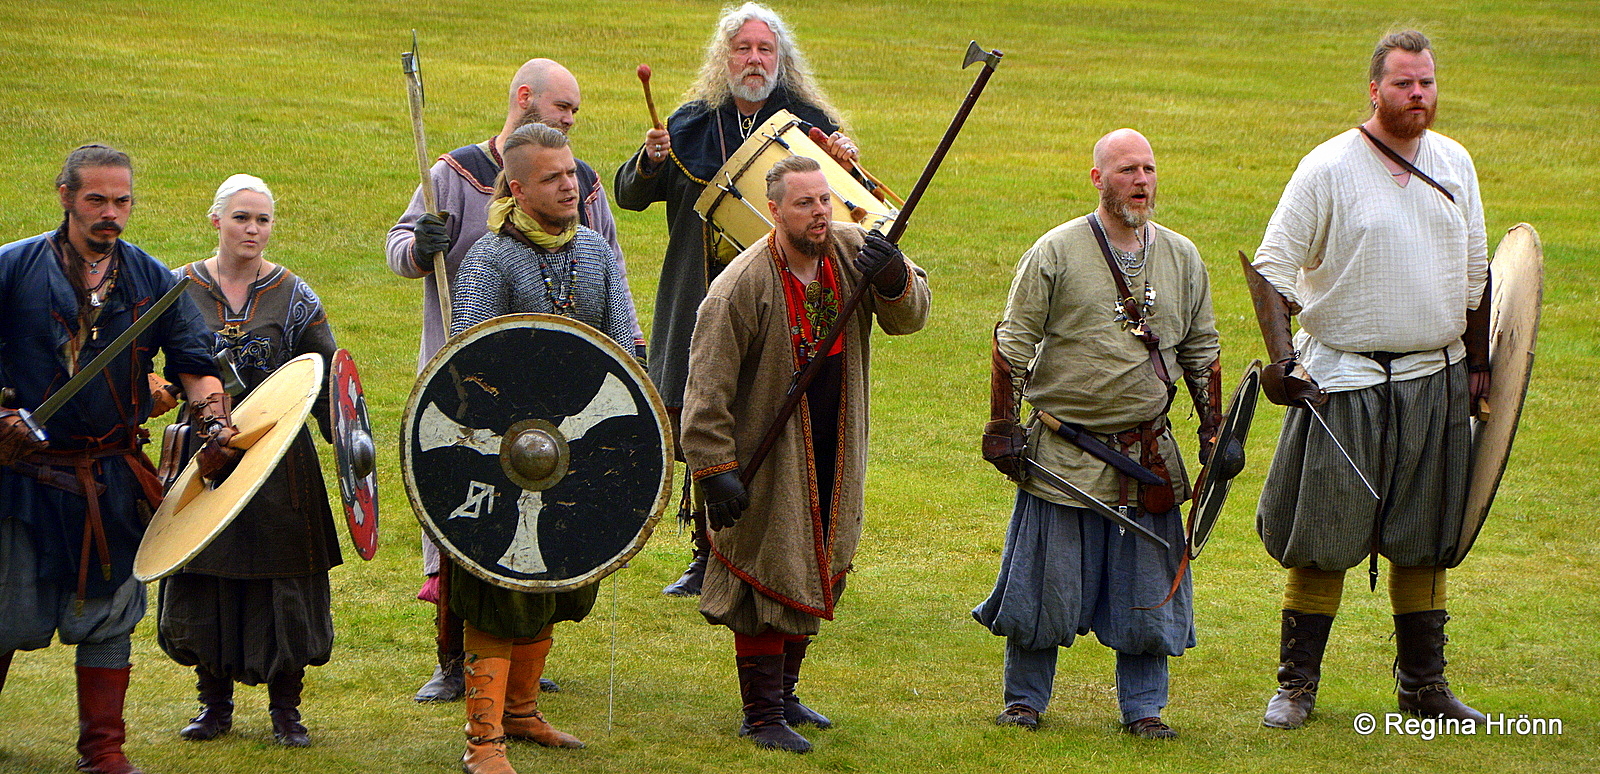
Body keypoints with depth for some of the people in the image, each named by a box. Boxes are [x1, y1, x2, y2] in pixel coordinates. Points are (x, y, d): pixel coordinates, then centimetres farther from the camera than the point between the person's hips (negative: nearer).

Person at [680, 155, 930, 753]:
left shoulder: (852, 250, -4)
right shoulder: (742, 285, -19)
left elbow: (909, 317, -6)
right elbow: (708, 385, -17)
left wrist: (893, 277, -28)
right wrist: (714, 468, -20)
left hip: (834, 457, 6)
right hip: (769, 463, -6)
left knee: (817, 575, 17)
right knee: (769, 581, -2)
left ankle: (782, 692, 33)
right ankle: (761, 715, 10)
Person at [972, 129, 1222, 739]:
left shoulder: (1182, 258, 8)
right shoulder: (1056, 252, -5)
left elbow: (1202, 350, 16)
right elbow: (1013, 344, -3)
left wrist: (1214, 430, 12)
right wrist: (1002, 427, -6)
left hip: (1147, 455, 3)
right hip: (1063, 453, -3)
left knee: (1147, 590, 5)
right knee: (1047, 581, 2)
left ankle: (1143, 707, 17)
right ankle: (1024, 699, 18)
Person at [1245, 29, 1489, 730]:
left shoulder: (1455, 165, 7)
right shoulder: (1327, 169, -8)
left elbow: (1475, 272, 18)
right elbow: (1271, 265, -8)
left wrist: (1478, 362, 16)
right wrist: (1280, 357, -19)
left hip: (1435, 379, 5)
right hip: (1344, 381, -4)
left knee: (1425, 541, 10)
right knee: (1323, 540, -2)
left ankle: (1423, 684, 21)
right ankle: (1296, 685, 8)